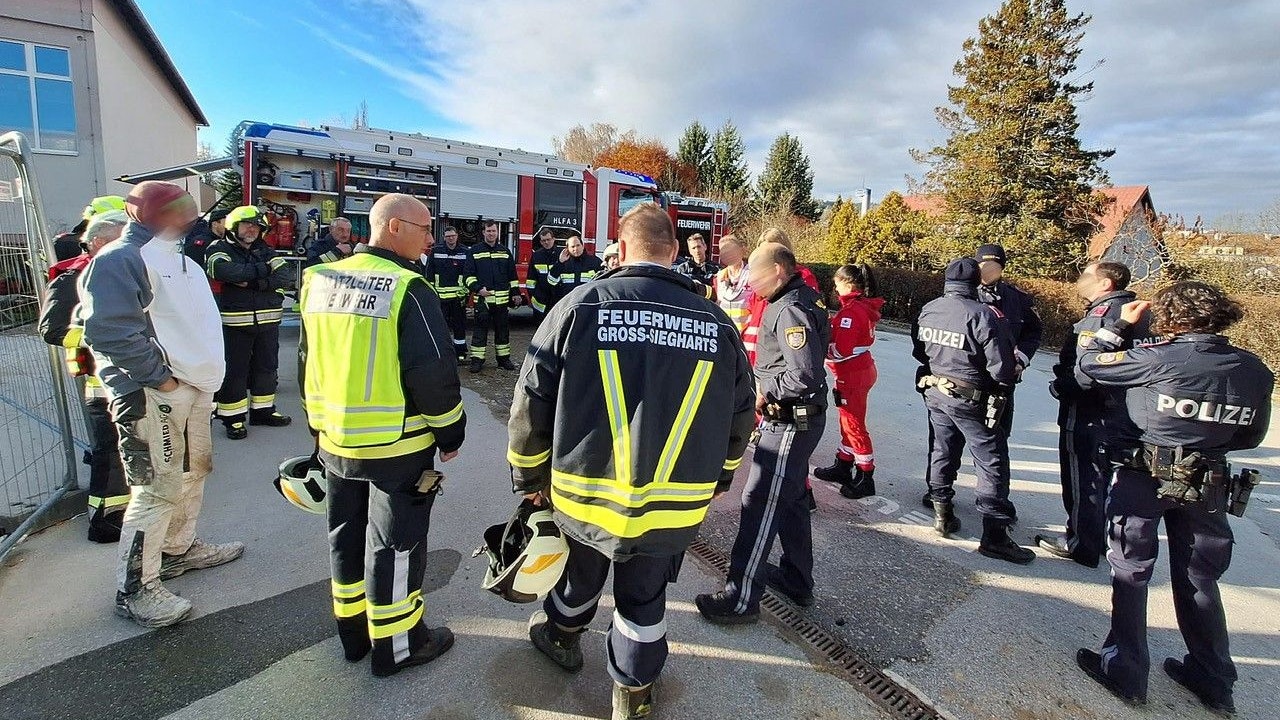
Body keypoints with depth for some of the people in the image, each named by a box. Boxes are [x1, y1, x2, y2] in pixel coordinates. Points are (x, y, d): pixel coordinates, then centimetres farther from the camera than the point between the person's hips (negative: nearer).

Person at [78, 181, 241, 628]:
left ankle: (179, 549, 39)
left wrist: (205, 374, 13)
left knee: (193, 473, 20)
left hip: (194, 388, 10)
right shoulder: (121, 259, -12)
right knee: (158, 488, -6)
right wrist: (158, 376, -20)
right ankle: (135, 588, 8)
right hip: (154, 395, -10)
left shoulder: (180, 261, 20)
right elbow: (110, 329, -23)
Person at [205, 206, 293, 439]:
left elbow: (286, 276, -5)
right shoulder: (219, 249, -1)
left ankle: (263, 410, 27)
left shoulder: (266, 252, 11)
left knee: (266, 367, 13)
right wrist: (264, 269, -14)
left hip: (268, 321, 5)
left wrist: (252, 282, -16)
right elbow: (226, 272, -23)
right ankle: (233, 418, 12)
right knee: (234, 371, 2)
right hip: (234, 323, -5)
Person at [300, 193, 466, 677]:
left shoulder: (319, 281, 5)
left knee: (347, 533, 20)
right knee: (395, 542, 7)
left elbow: (310, 363, 12)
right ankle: (395, 645, 23)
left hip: (334, 440, 7)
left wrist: (320, 424, 22)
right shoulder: (407, 290, -18)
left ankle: (353, 630, 38)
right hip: (397, 444, -7)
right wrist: (451, 433, -7)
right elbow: (434, 373, -20)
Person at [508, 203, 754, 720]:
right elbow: (739, 418, 5)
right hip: (675, 507, 1)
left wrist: (530, 475, 7)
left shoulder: (579, 305, -11)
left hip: (586, 495, 0)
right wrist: (718, 478, 21)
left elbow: (531, 402, -8)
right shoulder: (718, 324, -4)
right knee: (644, 597, 22)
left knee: (582, 574, 27)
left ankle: (561, 636, 56)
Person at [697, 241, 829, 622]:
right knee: (790, 499, 21)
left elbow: (805, 376, -30)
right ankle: (796, 580, 37)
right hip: (798, 419, 11)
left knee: (759, 504, -3)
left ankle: (741, 598, 9)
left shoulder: (791, 310, -21)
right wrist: (765, 383, 5)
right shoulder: (800, 299, 10)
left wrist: (766, 392, -16)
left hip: (789, 422, -11)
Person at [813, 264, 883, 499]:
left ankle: (866, 478, 12)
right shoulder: (864, 306, 8)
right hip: (861, 370, 10)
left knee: (853, 424, 1)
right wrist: (831, 328, 2)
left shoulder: (851, 311, -22)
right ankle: (843, 466, 34)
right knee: (848, 421, 20)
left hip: (853, 375, -10)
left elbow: (839, 351, -24)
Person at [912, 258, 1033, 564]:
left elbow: (918, 351, 11)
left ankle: (942, 513, 28)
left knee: (942, 452, 18)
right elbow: (1001, 364, -16)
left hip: (935, 393, 6)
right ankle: (994, 534, 7)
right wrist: (1002, 385, 3)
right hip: (971, 400, -6)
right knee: (993, 461, 4)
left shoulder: (927, 310, -1)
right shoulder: (981, 314, -19)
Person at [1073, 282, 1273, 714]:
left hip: (1143, 477, -5)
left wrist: (1122, 324, 2)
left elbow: (1088, 362, -9)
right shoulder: (1255, 371, 1)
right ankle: (1215, 684, 32)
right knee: (1198, 580, 19)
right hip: (1207, 484, 5)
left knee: (1130, 573, 7)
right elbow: (1251, 437, 8)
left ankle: (1126, 673, 16)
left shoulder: (1158, 359, -18)